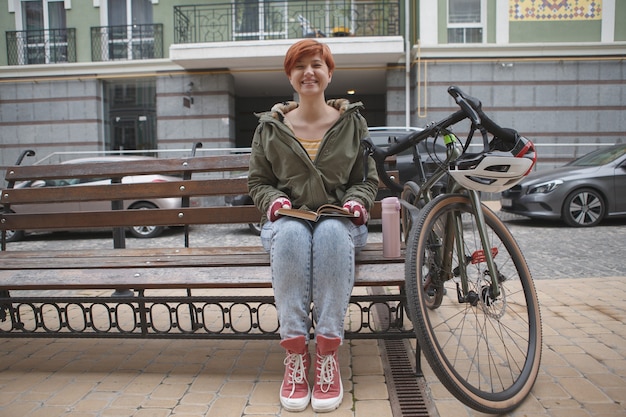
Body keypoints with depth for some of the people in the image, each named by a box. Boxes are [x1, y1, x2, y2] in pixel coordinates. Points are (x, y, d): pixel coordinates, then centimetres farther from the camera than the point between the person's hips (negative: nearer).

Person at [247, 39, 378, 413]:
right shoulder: (270, 127, 10)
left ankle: (328, 355, -34)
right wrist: (274, 199, -10)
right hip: (288, 216, 1)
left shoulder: (352, 122, 10)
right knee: (290, 234, -38)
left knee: (332, 234, -38)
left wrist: (357, 201, -11)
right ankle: (295, 353, -34)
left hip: (340, 218, 0)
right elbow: (258, 181, 12)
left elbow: (368, 179, 11)